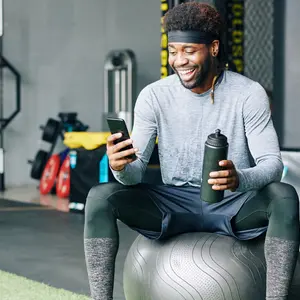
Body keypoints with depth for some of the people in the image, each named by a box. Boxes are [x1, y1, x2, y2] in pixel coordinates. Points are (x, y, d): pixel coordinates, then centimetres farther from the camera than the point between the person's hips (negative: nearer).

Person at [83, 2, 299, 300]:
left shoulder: (249, 94, -11)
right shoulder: (154, 96, -6)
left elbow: (272, 163, -16)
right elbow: (136, 171, -9)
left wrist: (240, 179, -40)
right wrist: (121, 167, -35)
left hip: (235, 205, -1)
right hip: (174, 205, 2)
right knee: (99, 196, -22)